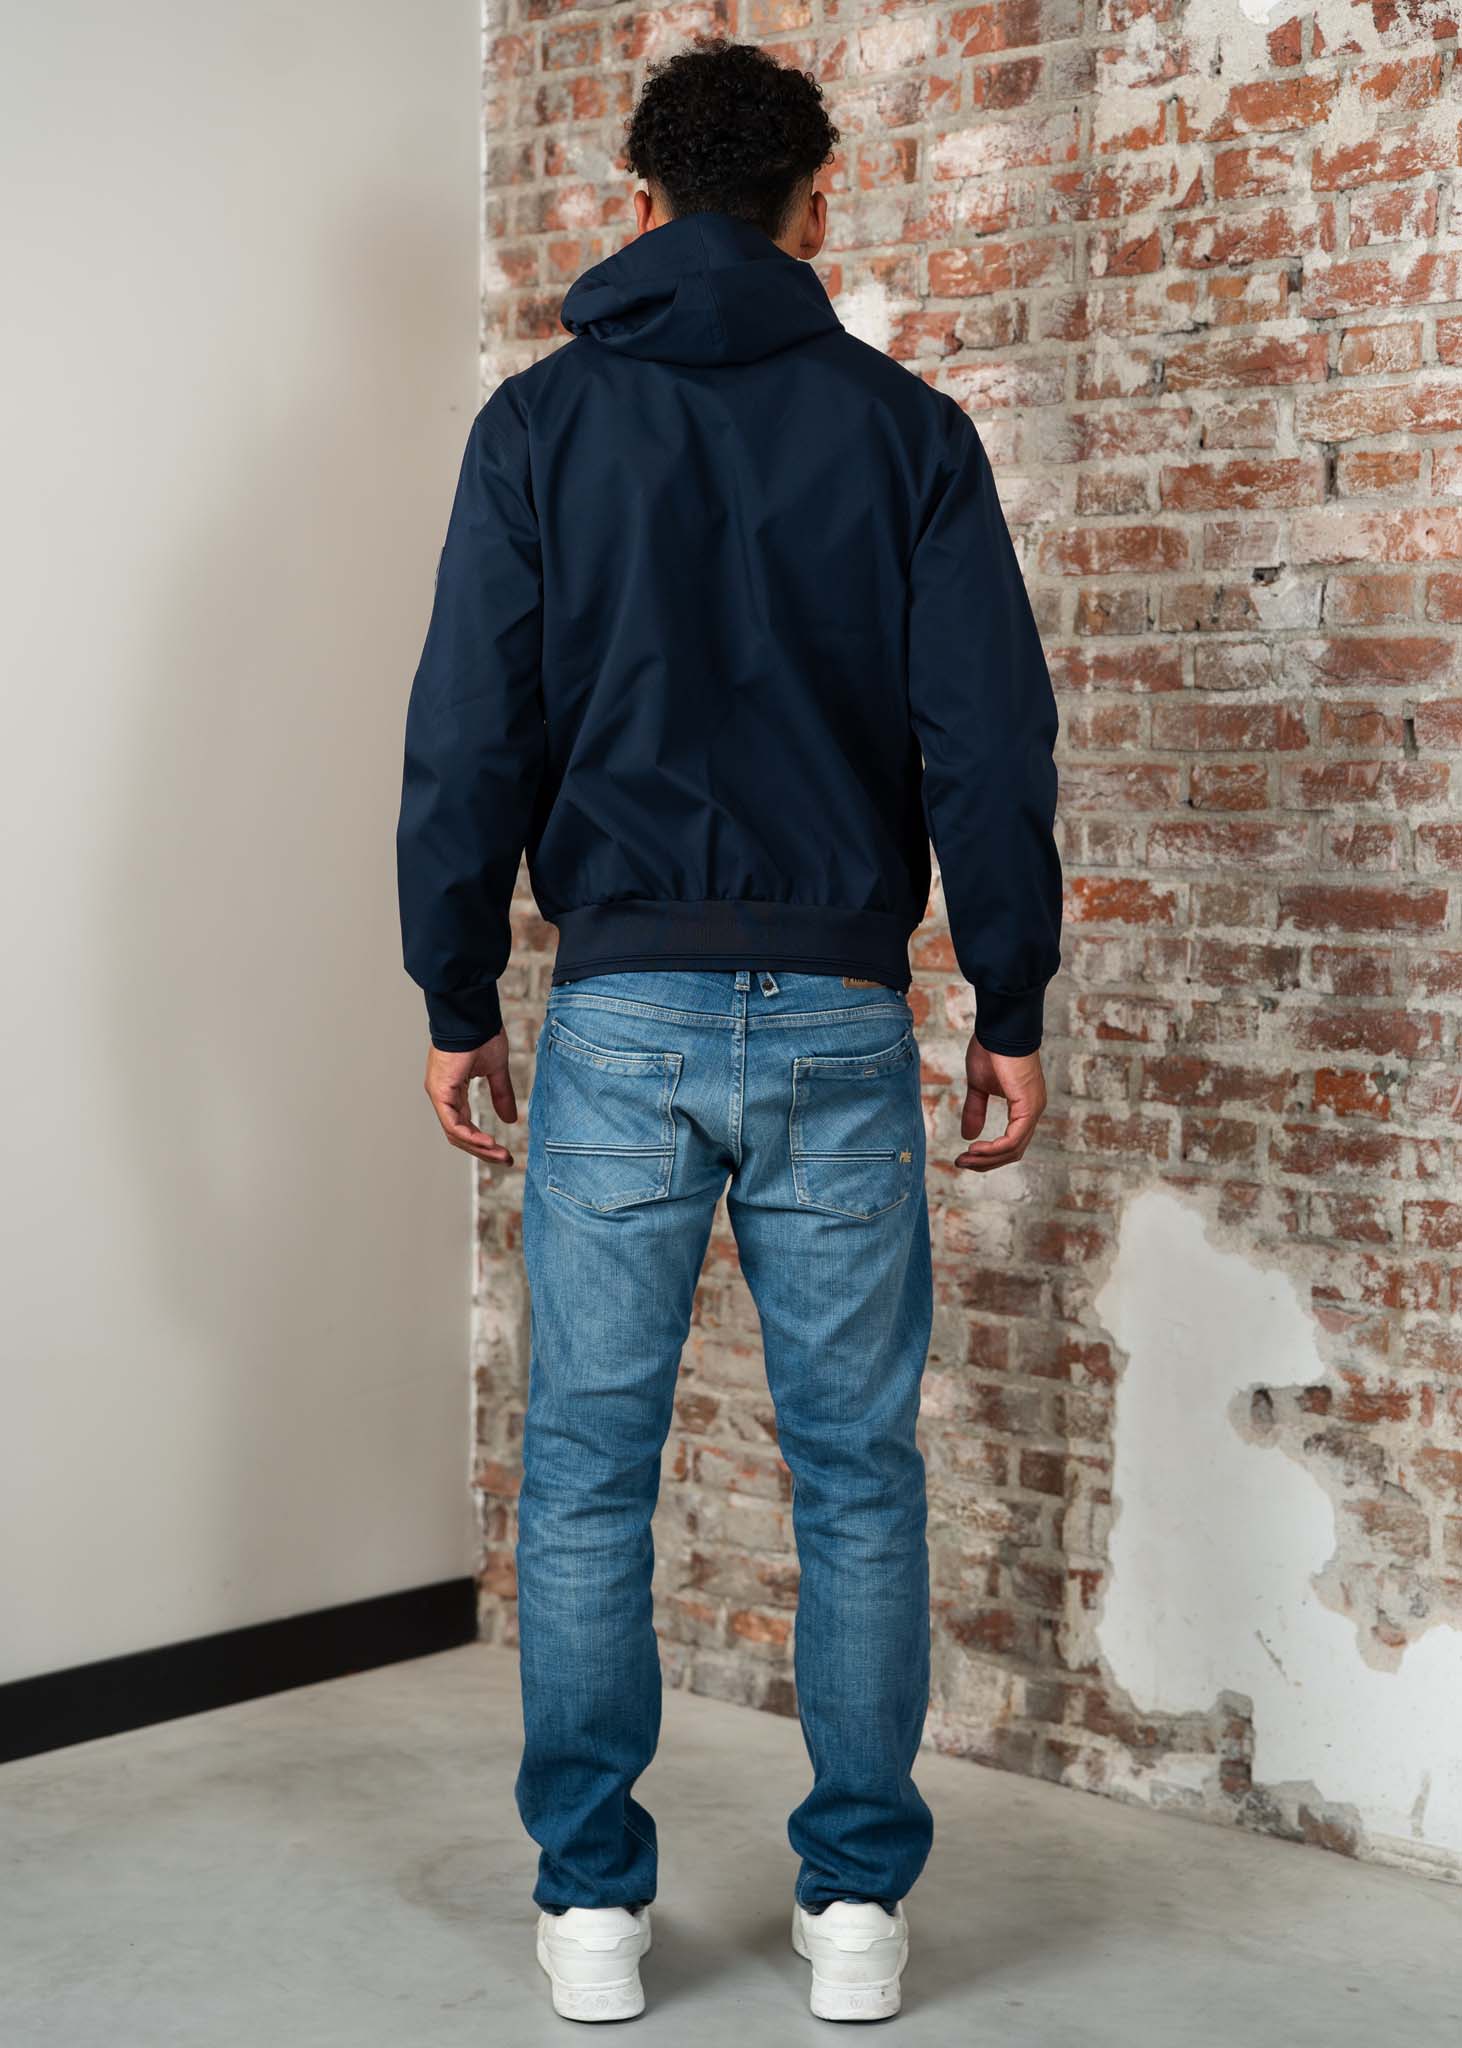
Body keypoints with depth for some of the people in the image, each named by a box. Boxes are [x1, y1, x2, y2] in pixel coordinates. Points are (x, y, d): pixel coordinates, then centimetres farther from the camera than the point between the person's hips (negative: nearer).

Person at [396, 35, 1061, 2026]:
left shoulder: (542, 421, 3)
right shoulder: (907, 428, 3)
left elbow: (471, 735, 0)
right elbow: (989, 743, -1)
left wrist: (456, 995, 8)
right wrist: (1013, 1006, 6)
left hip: (619, 1016, 0)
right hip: (839, 1016, 0)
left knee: (587, 1471, 8)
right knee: (858, 1471, 9)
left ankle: (592, 1903, 15)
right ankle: (858, 1902, 15)